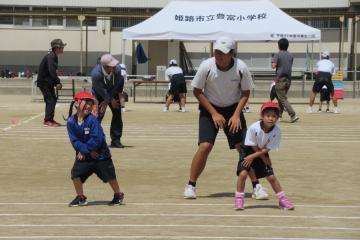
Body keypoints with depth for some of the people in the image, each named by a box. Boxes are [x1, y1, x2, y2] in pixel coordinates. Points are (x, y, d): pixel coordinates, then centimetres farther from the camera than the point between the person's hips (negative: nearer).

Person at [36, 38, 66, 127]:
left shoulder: (53, 56, 13)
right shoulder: (51, 56, -18)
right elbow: (52, 71, -29)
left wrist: (57, 83, 9)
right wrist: (58, 82, -28)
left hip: (48, 82, 10)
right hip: (44, 82, -10)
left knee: (53, 99, 13)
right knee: (50, 100, -12)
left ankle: (50, 119, 19)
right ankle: (47, 120, -11)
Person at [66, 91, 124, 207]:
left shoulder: (92, 120, -19)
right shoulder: (71, 121, -10)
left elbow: (96, 139, -22)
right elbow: (74, 141, -11)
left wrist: (84, 151, -17)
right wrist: (88, 151, -19)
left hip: (100, 154, -3)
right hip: (83, 154, 3)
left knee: (109, 175, 2)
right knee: (76, 173, -7)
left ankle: (118, 195, 22)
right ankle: (80, 198, 9)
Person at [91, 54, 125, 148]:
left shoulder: (117, 69, -29)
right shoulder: (96, 73, -36)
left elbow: (115, 86, -19)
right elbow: (101, 90, -23)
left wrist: (106, 101, -16)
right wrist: (111, 100, -14)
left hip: (113, 93, 3)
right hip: (99, 94, -3)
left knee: (117, 114, -3)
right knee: (99, 115, -17)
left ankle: (115, 140, 6)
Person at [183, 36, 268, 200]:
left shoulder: (241, 68, -19)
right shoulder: (206, 66, -22)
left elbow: (245, 93, -5)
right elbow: (197, 91, -11)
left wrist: (236, 115, -16)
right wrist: (214, 113, -15)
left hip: (233, 108, 1)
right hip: (210, 108, -1)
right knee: (205, 146, -15)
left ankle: (256, 186, 6)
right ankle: (190, 185, -2)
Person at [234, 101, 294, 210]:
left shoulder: (277, 131, -23)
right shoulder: (254, 128, -30)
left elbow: (267, 149, -16)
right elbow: (253, 146, -17)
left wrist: (252, 157, -20)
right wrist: (264, 159, -11)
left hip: (262, 153, 2)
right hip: (248, 150, -2)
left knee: (271, 177, -2)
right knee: (243, 173, -19)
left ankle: (282, 199, 15)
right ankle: (239, 199, -2)